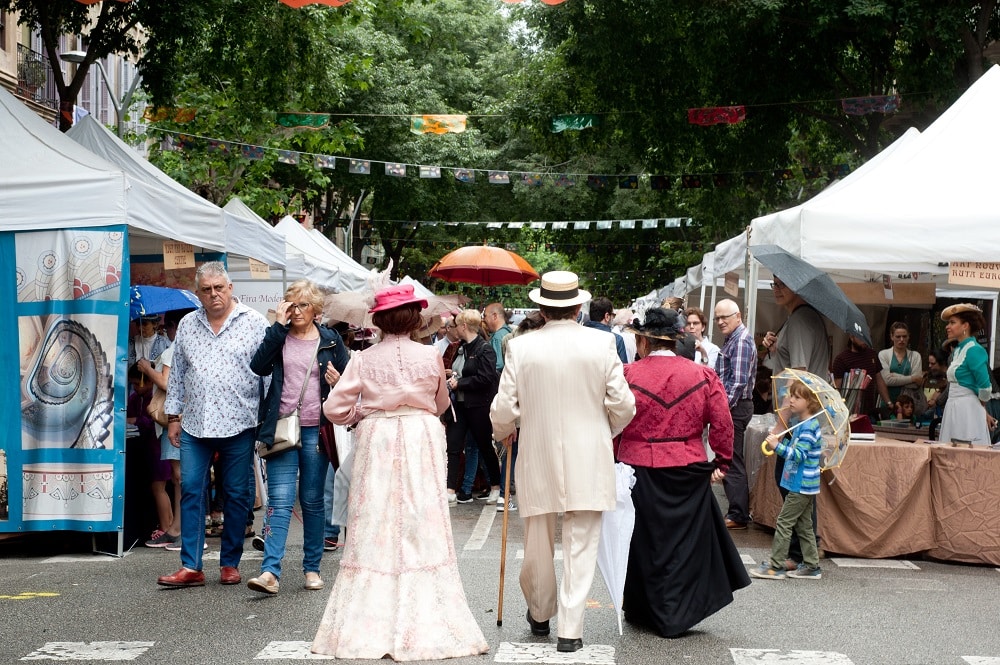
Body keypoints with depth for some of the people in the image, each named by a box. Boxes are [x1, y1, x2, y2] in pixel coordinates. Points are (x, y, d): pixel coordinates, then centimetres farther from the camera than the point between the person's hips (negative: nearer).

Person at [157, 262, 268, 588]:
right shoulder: (187, 325, 11)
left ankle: (230, 563, 16)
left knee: (237, 496, 5)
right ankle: (190, 567, 2)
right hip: (195, 425, 3)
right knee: (191, 493, -1)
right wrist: (173, 416, 13)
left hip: (238, 425, -3)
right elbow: (177, 374, 17)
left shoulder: (254, 323, 0)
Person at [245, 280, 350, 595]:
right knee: (279, 499, -8)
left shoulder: (331, 340, 7)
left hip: (316, 430, 0)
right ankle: (270, 572, -14)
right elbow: (258, 366, -11)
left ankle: (312, 567, 18)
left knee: (312, 501, 9)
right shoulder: (279, 336, 7)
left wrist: (339, 382, -11)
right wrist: (278, 326, -10)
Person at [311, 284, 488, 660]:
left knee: (375, 531, 5)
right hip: (421, 441, 0)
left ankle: (369, 627, 7)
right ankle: (423, 625, 7)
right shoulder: (431, 357, -3)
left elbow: (335, 408, -5)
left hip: (376, 444, 0)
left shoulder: (363, 360, -4)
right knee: (421, 530, 3)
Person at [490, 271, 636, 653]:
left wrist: (503, 434, 17)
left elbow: (504, 409, -5)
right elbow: (622, 405, -4)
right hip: (588, 462, -1)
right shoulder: (602, 343, -6)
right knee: (580, 546, 4)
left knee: (538, 543, 16)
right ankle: (570, 630, 4)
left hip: (537, 459, 1)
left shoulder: (520, 347, -6)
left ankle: (540, 614, 36)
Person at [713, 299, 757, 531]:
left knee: (732, 462, -6)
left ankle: (738, 516, -1)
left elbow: (739, 380, -22)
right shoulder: (732, 339, 17)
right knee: (733, 461, 14)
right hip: (731, 407, 10)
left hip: (735, 407, -10)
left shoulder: (741, 341, -14)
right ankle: (738, 511, 20)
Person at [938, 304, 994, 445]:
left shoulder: (974, 351, -14)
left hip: (968, 411, -9)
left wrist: (982, 411, 2)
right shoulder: (958, 349, 14)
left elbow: (985, 388, -15)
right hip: (953, 409, 9)